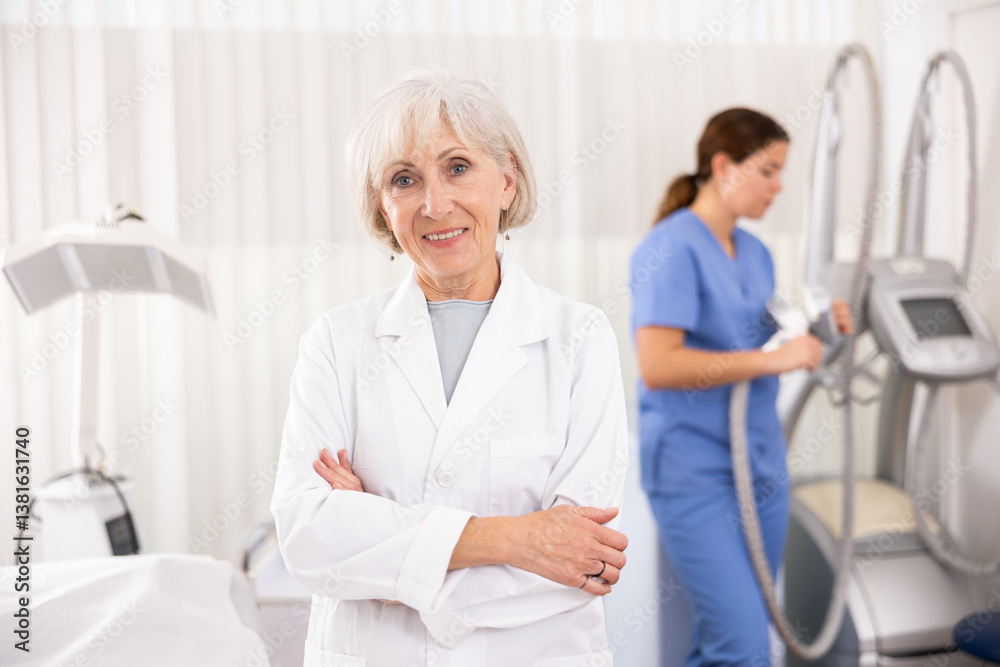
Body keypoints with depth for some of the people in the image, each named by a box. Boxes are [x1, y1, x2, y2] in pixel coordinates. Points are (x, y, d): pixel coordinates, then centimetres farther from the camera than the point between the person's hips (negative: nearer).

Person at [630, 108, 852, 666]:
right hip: (697, 477, -8)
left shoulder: (755, 252, 12)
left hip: (762, 468, 8)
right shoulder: (673, 248, -13)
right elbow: (658, 365, -24)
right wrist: (774, 359, -23)